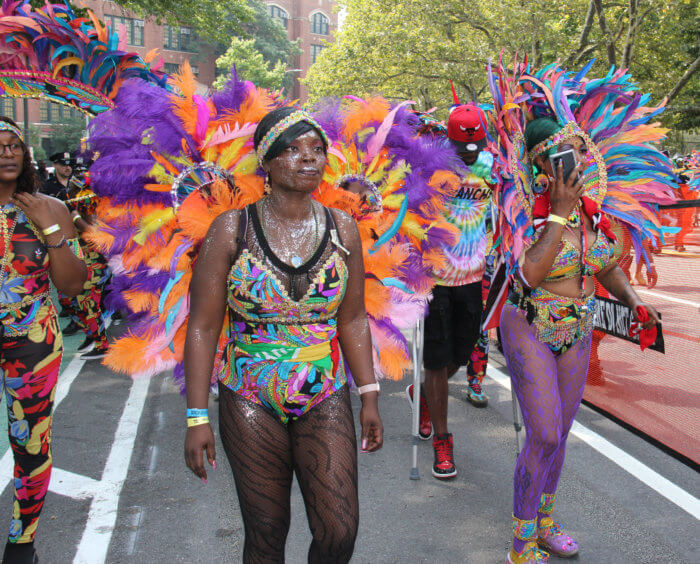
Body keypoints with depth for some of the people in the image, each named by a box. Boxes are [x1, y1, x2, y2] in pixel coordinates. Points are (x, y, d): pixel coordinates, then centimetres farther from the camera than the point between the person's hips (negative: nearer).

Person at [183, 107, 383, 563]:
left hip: (326, 398, 2)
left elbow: (353, 320, 7)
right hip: (251, 402, -1)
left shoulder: (342, 229, 1)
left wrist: (369, 396, 5)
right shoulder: (231, 230, -7)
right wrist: (197, 417, -9)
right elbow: (203, 326, -6)